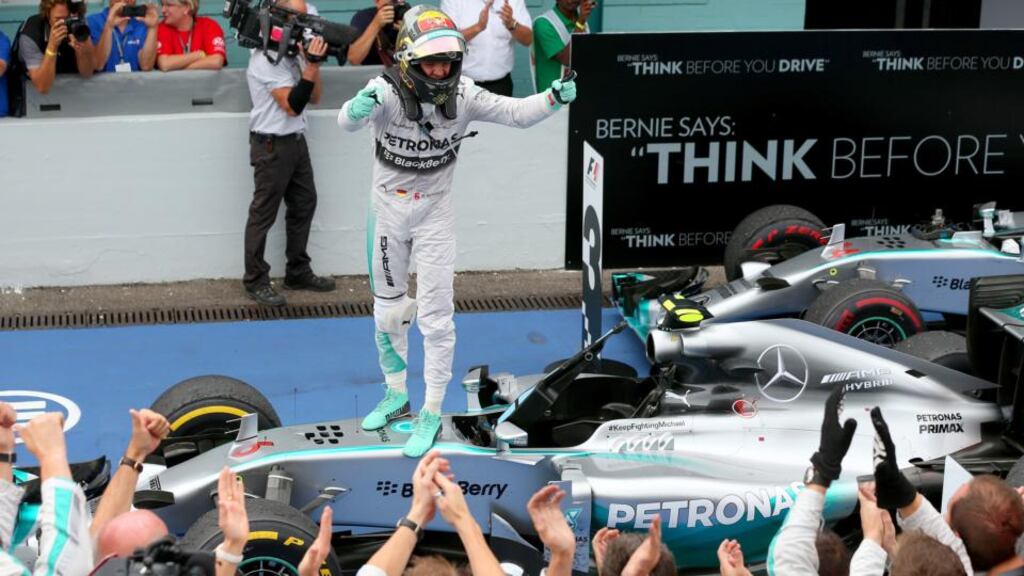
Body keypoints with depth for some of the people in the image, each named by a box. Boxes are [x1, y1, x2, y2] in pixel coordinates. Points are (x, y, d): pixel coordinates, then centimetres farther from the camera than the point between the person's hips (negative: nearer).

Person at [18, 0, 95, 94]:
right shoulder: (31, 33, -24)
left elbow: (87, 73, -14)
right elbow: (43, 87, -28)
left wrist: (81, 49, -33)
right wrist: (52, 46, -37)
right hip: (34, 92, -2)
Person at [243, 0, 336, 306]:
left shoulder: (292, 53, 11)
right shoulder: (265, 59, -16)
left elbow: (313, 97, 11)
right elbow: (292, 105, -21)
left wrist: (313, 62, -3)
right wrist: (312, 65, -25)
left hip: (296, 140, 9)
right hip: (272, 145, -9)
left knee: (304, 204, 13)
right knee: (264, 213, -2)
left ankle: (298, 272, 23)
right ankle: (256, 280, 5)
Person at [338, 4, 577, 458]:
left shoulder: (462, 95, -15)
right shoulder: (387, 92, -23)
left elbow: (515, 113, -11)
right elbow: (348, 122, -40)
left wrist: (553, 98, -31)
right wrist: (357, 110, -65)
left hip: (434, 212, 0)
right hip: (388, 208, 0)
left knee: (436, 314, -2)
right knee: (388, 309, 16)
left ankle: (431, 415, 11)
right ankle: (396, 394, 36)